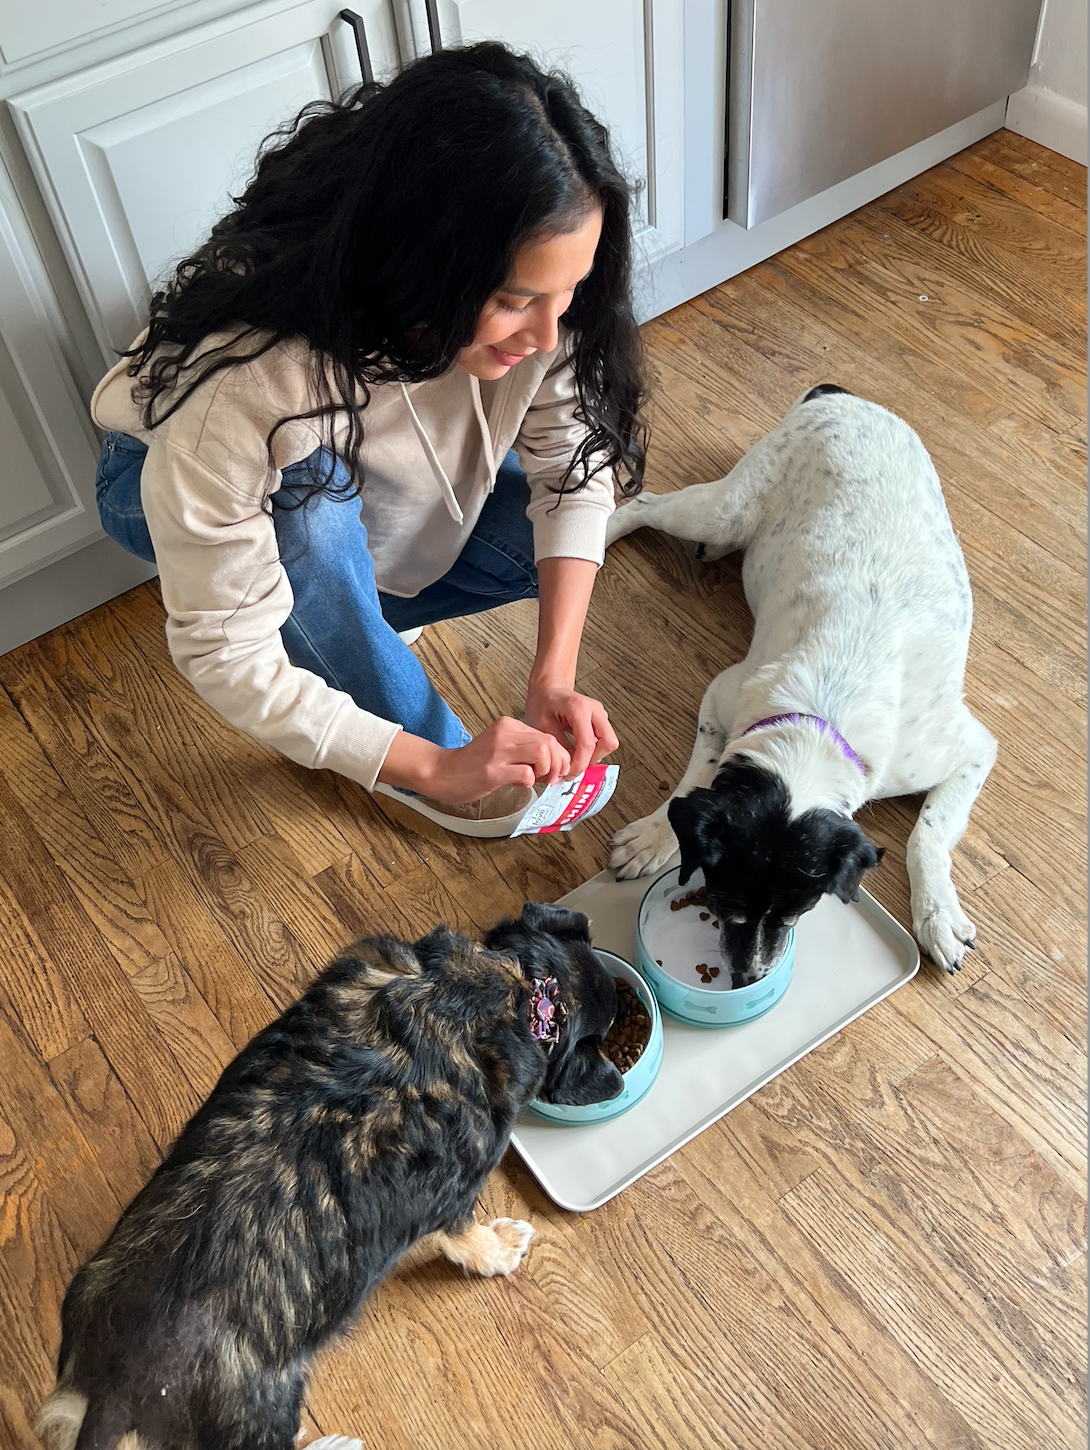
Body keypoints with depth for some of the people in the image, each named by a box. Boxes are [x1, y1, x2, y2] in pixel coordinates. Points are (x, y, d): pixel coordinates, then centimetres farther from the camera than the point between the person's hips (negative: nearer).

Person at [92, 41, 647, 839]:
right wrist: (434, 767, -33)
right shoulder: (244, 385, -44)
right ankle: (417, 755, -15)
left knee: (554, 541, -13)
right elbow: (224, 655, -35)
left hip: (376, 478, 5)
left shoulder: (526, 287, -30)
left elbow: (572, 468, -19)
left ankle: (330, 618, 7)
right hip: (168, 482, -4)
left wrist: (553, 677, -29)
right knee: (312, 491, -38)